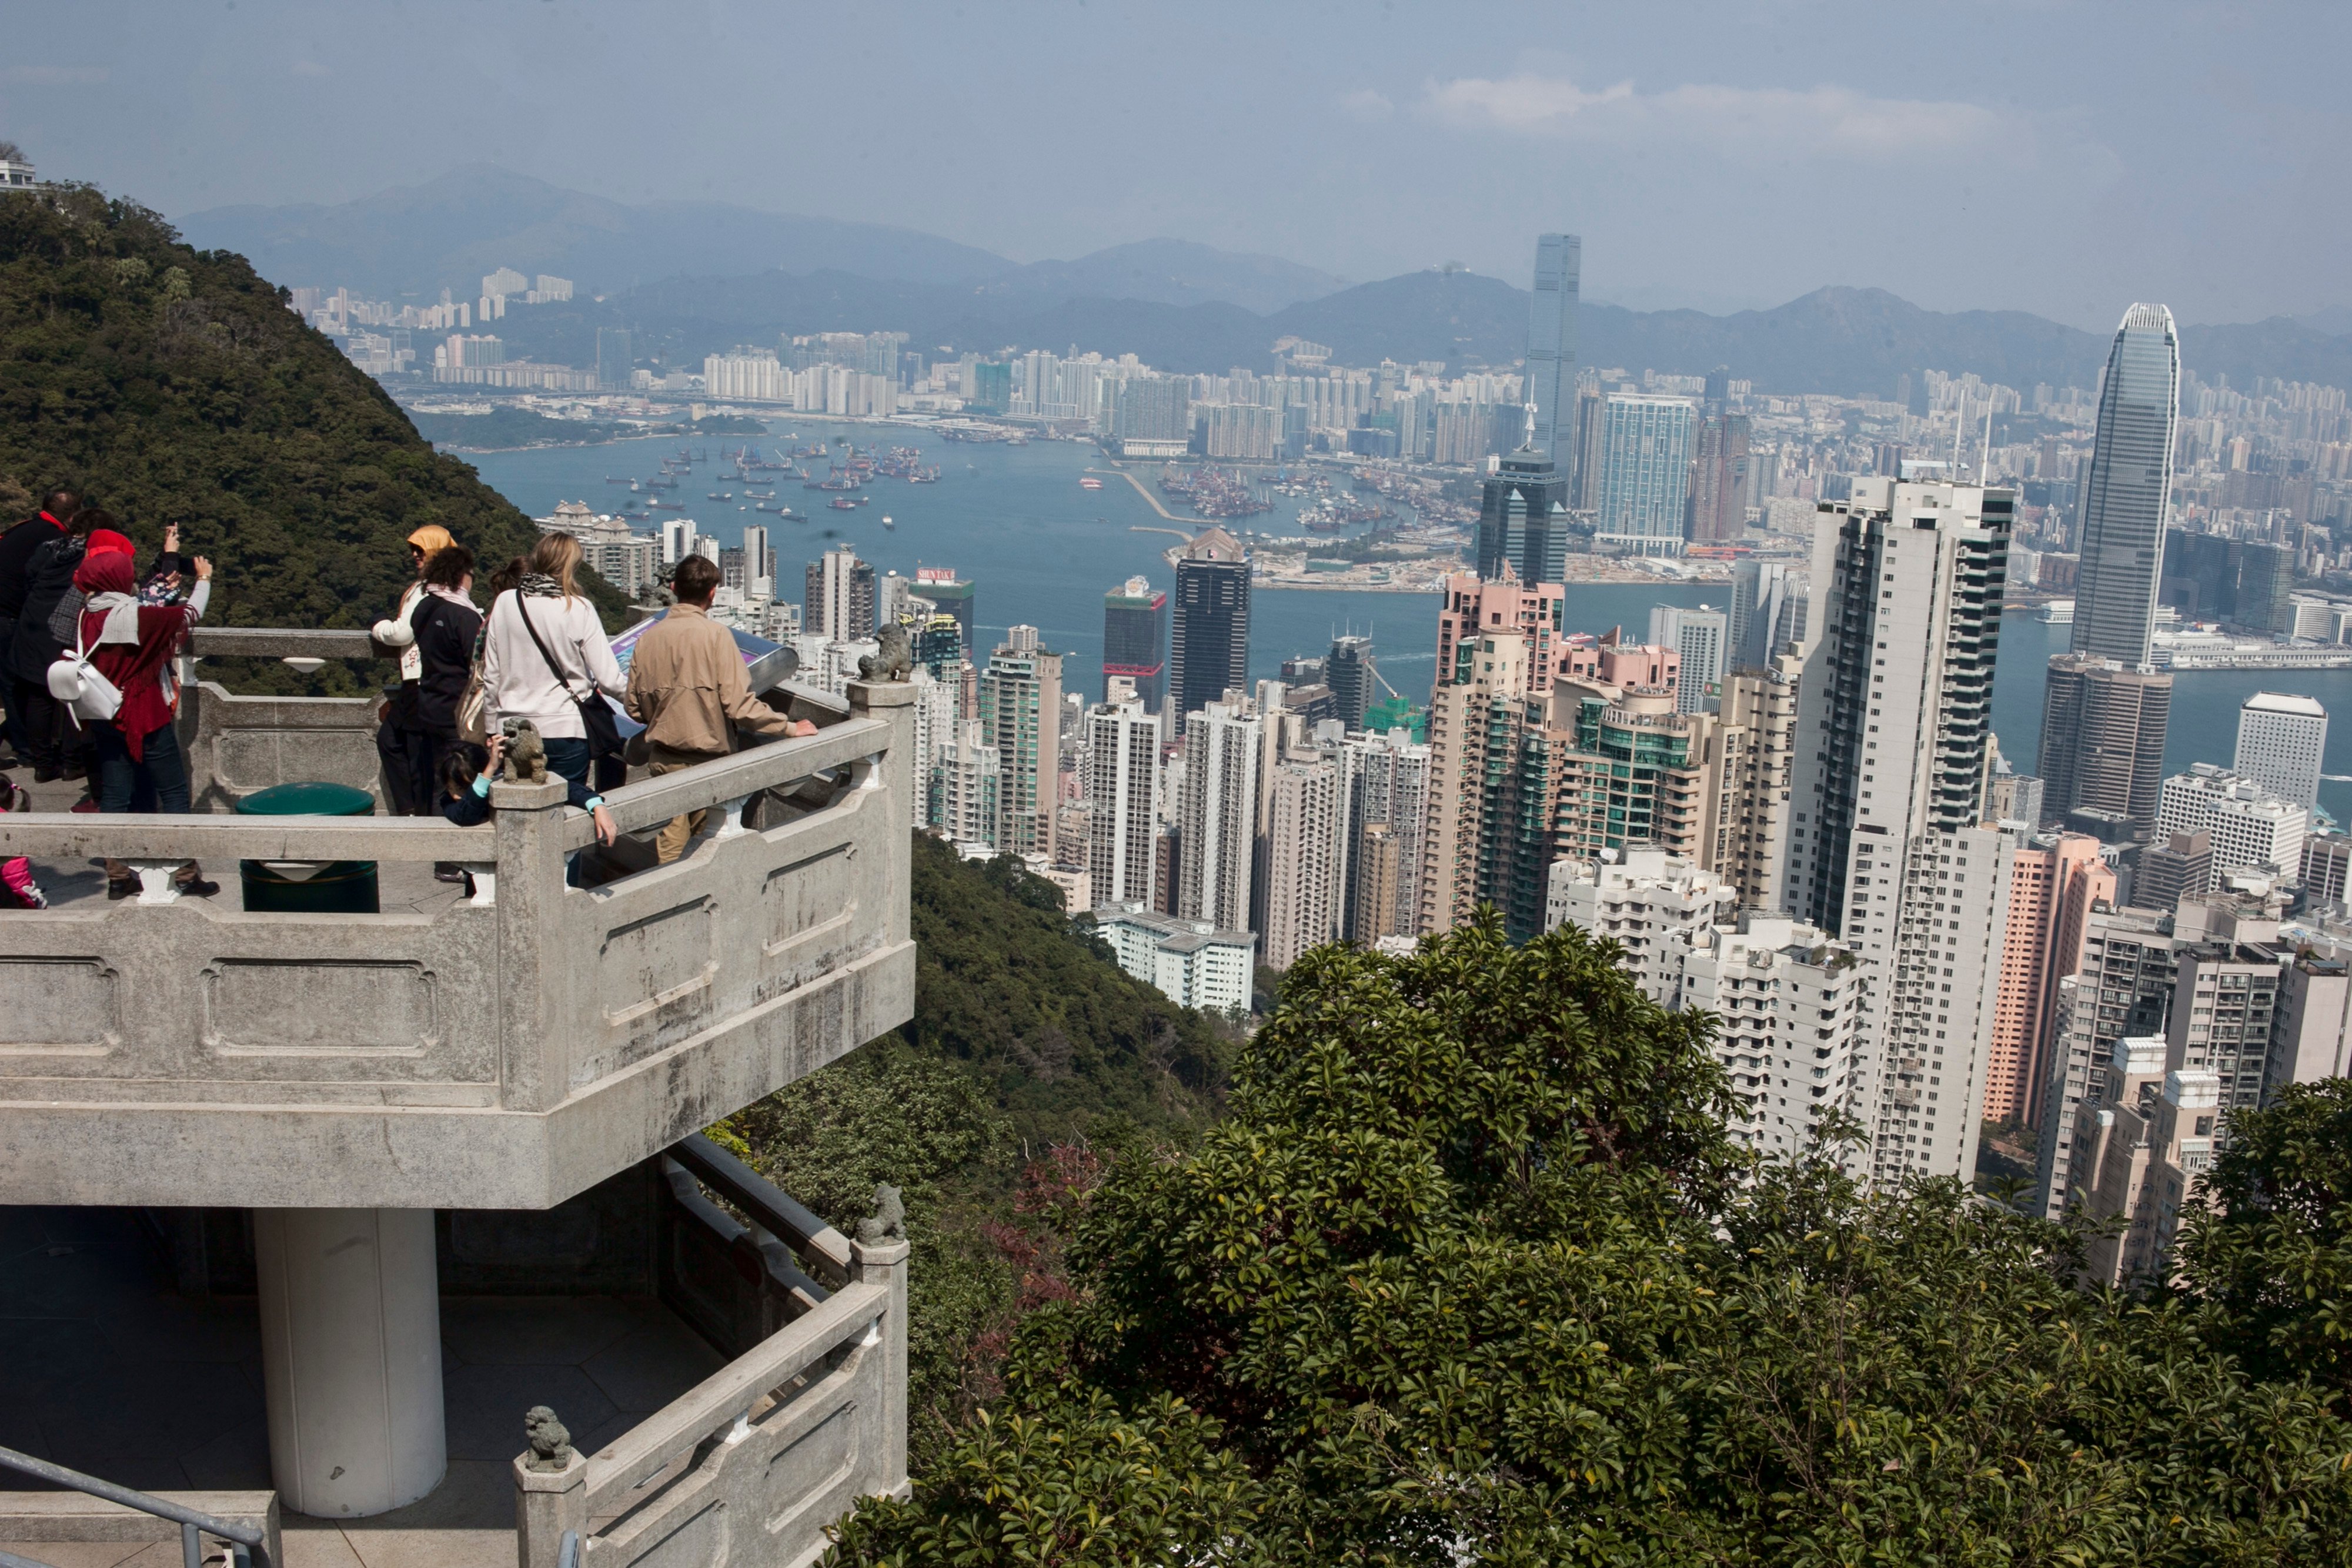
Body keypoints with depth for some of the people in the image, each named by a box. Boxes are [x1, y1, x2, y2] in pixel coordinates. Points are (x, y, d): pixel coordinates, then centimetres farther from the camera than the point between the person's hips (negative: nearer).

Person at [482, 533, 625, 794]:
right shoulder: (579, 609, -9)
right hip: (566, 731, -3)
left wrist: (494, 728, 16)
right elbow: (609, 679, -11)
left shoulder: (504, 603, 1)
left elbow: (490, 676, 6)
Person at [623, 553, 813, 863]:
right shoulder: (716, 635, -12)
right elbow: (740, 706, -17)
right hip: (707, 759, -4)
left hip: (663, 760, 4)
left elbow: (635, 709, 8)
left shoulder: (648, 638, 2)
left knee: (670, 843, 9)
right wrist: (790, 727, -7)